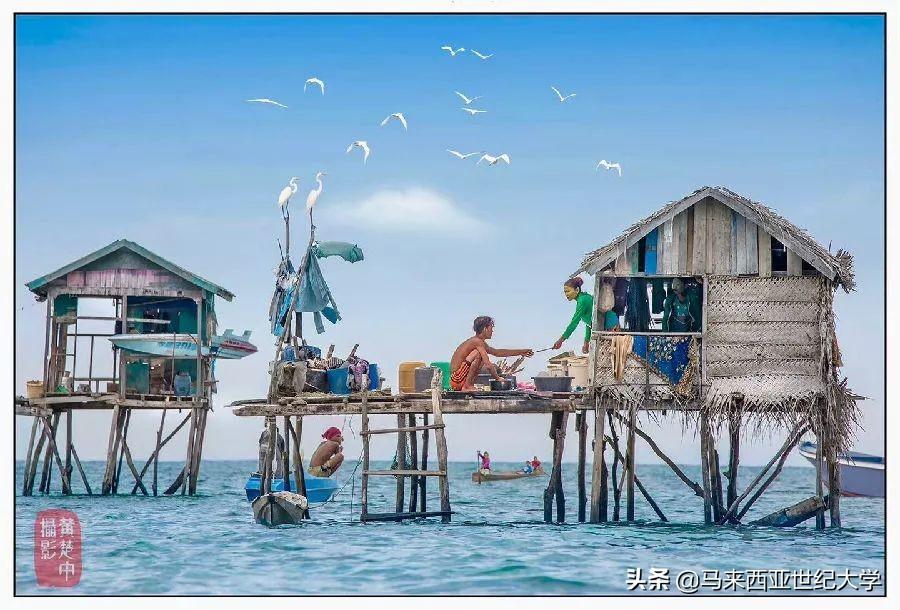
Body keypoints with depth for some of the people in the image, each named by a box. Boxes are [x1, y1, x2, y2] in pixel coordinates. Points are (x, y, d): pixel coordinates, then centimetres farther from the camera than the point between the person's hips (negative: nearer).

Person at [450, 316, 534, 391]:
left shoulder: (479, 342, 16)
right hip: (457, 380, -10)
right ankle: (467, 386, -20)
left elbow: (497, 352, 27)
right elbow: (488, 365, -22)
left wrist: (520, 352, 27)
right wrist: (498, 378, -8)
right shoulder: (478, 342, -16)